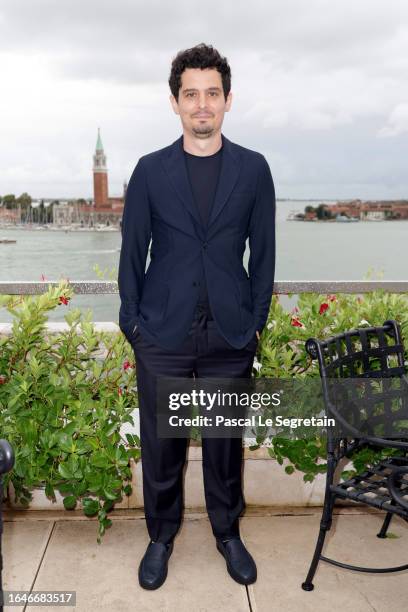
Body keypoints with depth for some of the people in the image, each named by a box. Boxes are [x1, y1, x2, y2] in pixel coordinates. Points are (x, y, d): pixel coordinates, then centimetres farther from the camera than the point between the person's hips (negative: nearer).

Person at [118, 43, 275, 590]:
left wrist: (256, 321, 1)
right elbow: (132, 251, 4)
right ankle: (161, 535, 32)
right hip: (162, 334, 0)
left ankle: (227, 532, 34)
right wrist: (131, 320, 1)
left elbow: (263, 252, 5)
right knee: (161, 443, 10)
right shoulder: (150, 170, 2)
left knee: (225, 442, 12)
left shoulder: (253, 169, 3)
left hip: (230, 337, 0)